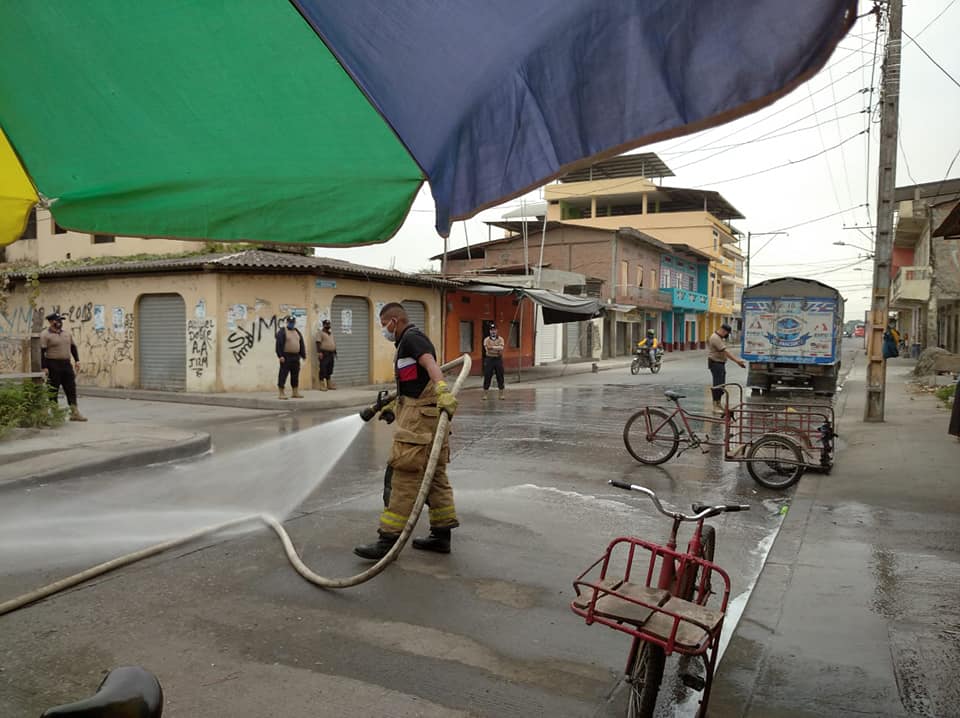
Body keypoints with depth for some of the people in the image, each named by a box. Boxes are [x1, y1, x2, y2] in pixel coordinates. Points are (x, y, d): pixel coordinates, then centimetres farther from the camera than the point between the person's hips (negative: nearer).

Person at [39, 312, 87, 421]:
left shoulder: (67, 332, 13)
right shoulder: (45, 334, -6)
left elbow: (73, 347, 18)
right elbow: (42, 352, -9)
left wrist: (77, 360, 9)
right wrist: (44, 367, -14)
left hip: (66, 364, 6)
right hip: (53, 365, -5)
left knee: (71, 389, 4)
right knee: (53, 390, 2)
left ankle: (75, 413, 6)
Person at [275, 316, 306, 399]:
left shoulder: (297, 332, 16)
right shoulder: (282, 332, -5)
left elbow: (302, 344, 17)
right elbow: (279, 344, -12)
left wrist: (303, 355, 11)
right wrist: (280, 355, -19)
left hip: (296, 357, 7)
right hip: (286, 357, -7)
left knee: (295, 375, 11)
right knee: (283, 375, -7)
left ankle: (295, 393, 18)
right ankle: (281, 393, -3)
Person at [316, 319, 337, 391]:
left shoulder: (331, 333, 19)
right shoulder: (321, 333, -3)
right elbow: (318, 343, -12)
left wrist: (335, 352, 19)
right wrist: (319, 352, -21)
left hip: (331, 353, 7)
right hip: (324, 353, -7)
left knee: (330, 370, 10)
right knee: (323, 369, -8)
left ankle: (329, 384, 15)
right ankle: (322, 385, -8)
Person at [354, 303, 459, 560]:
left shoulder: (411, 337, -8)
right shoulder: (409, 342, 23)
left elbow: (430, 364, -28)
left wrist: (443, 390, -44)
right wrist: (393, 405, 43)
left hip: (420, 417, -11)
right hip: (428, 416, 11)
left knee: (403, 477, -8)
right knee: (435, 474, 12)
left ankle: (389, 538, -5)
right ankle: (441, 534, 18)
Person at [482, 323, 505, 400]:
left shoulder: (500, 339, 4)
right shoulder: (486, 339, 2)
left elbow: (501, 348, -13)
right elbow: (487, 348, -15)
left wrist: (492, 347, -16)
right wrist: (497, 348, -16)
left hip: (498, 359, 1)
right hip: (489, 359, -1)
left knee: (500, 377, 4)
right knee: (487, 377, 0)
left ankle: (501, 394, 13)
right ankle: (484, 394, 7)